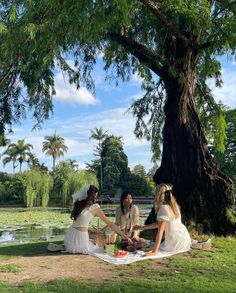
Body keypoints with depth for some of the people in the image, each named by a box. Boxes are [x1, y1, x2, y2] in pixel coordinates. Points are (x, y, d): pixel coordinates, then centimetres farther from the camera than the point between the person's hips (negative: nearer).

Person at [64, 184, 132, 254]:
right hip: (80, 237, -7)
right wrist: (124, 236, 1)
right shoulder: (95, 207, -8)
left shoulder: (78, 203, 5)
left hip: (70, 235, 7)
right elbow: (110, 224, -4)